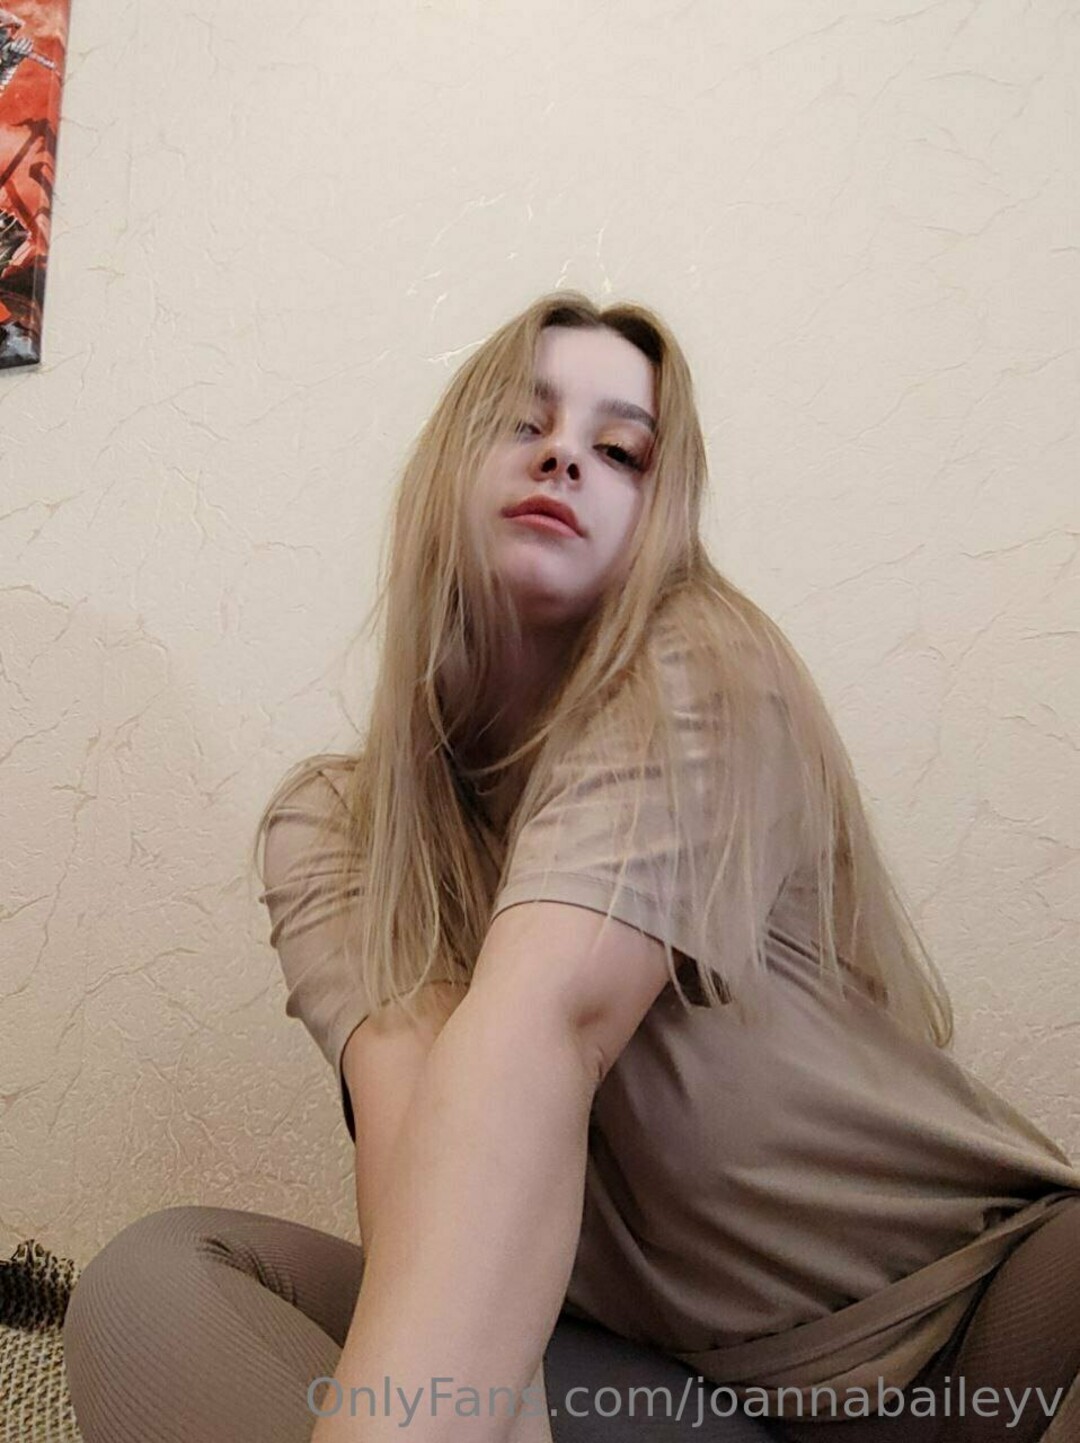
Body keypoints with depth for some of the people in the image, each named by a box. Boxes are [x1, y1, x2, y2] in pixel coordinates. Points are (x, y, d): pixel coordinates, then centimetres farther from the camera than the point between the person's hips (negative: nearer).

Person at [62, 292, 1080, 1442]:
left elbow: (538, 1029, -29)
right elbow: (408, 1073, -19)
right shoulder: (327, 822, 1)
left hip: (967, 1319, -3)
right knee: (157, 1275, -17)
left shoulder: (706, 677, -12)